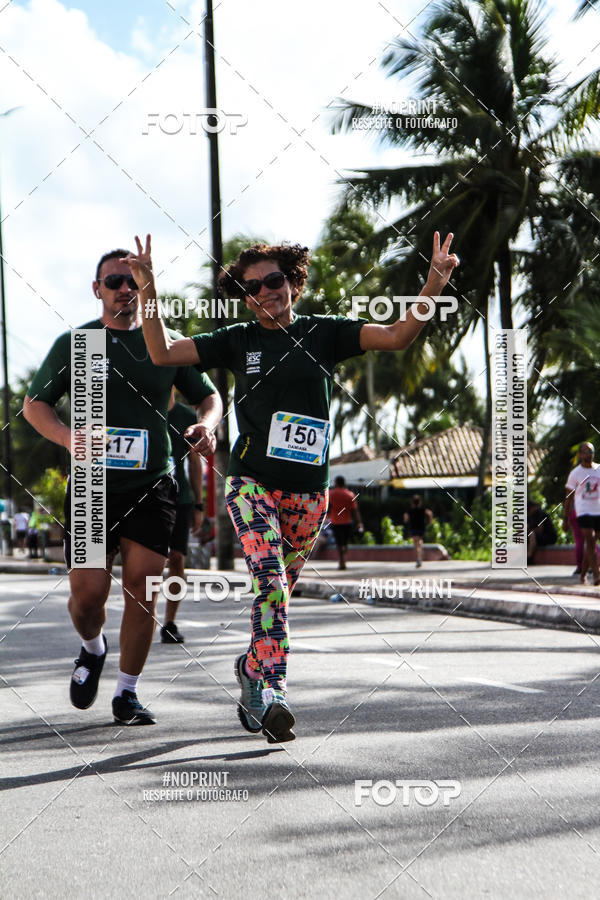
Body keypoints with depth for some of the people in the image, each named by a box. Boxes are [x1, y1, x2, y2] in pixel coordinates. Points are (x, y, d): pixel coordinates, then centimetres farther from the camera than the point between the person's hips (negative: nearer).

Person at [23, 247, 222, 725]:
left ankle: (127, 693, 11)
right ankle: (92, 649, 29)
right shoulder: (73, 344, 5)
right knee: (88, 593, -7)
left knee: (142, 587, -5)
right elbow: (35, 404, 7)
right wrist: (67, 437, -14)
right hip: (92, 486, 0)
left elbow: (209, 395, 16)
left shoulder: (167, 343, 8)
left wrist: (208, 424, -8)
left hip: (152, 486, 1)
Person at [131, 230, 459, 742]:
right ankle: (273, 692, -25)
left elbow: (396, 338, -7)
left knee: (280, 590, 13)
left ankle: (252, 668, 36)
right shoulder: (238, 340, 5)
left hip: (308, 491, 2)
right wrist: (148, 292, -10)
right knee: (270, 577, -22)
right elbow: (163, 354, 2)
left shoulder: (323, 333, 4)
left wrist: (431, 291, -23)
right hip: (252, 481, -2)